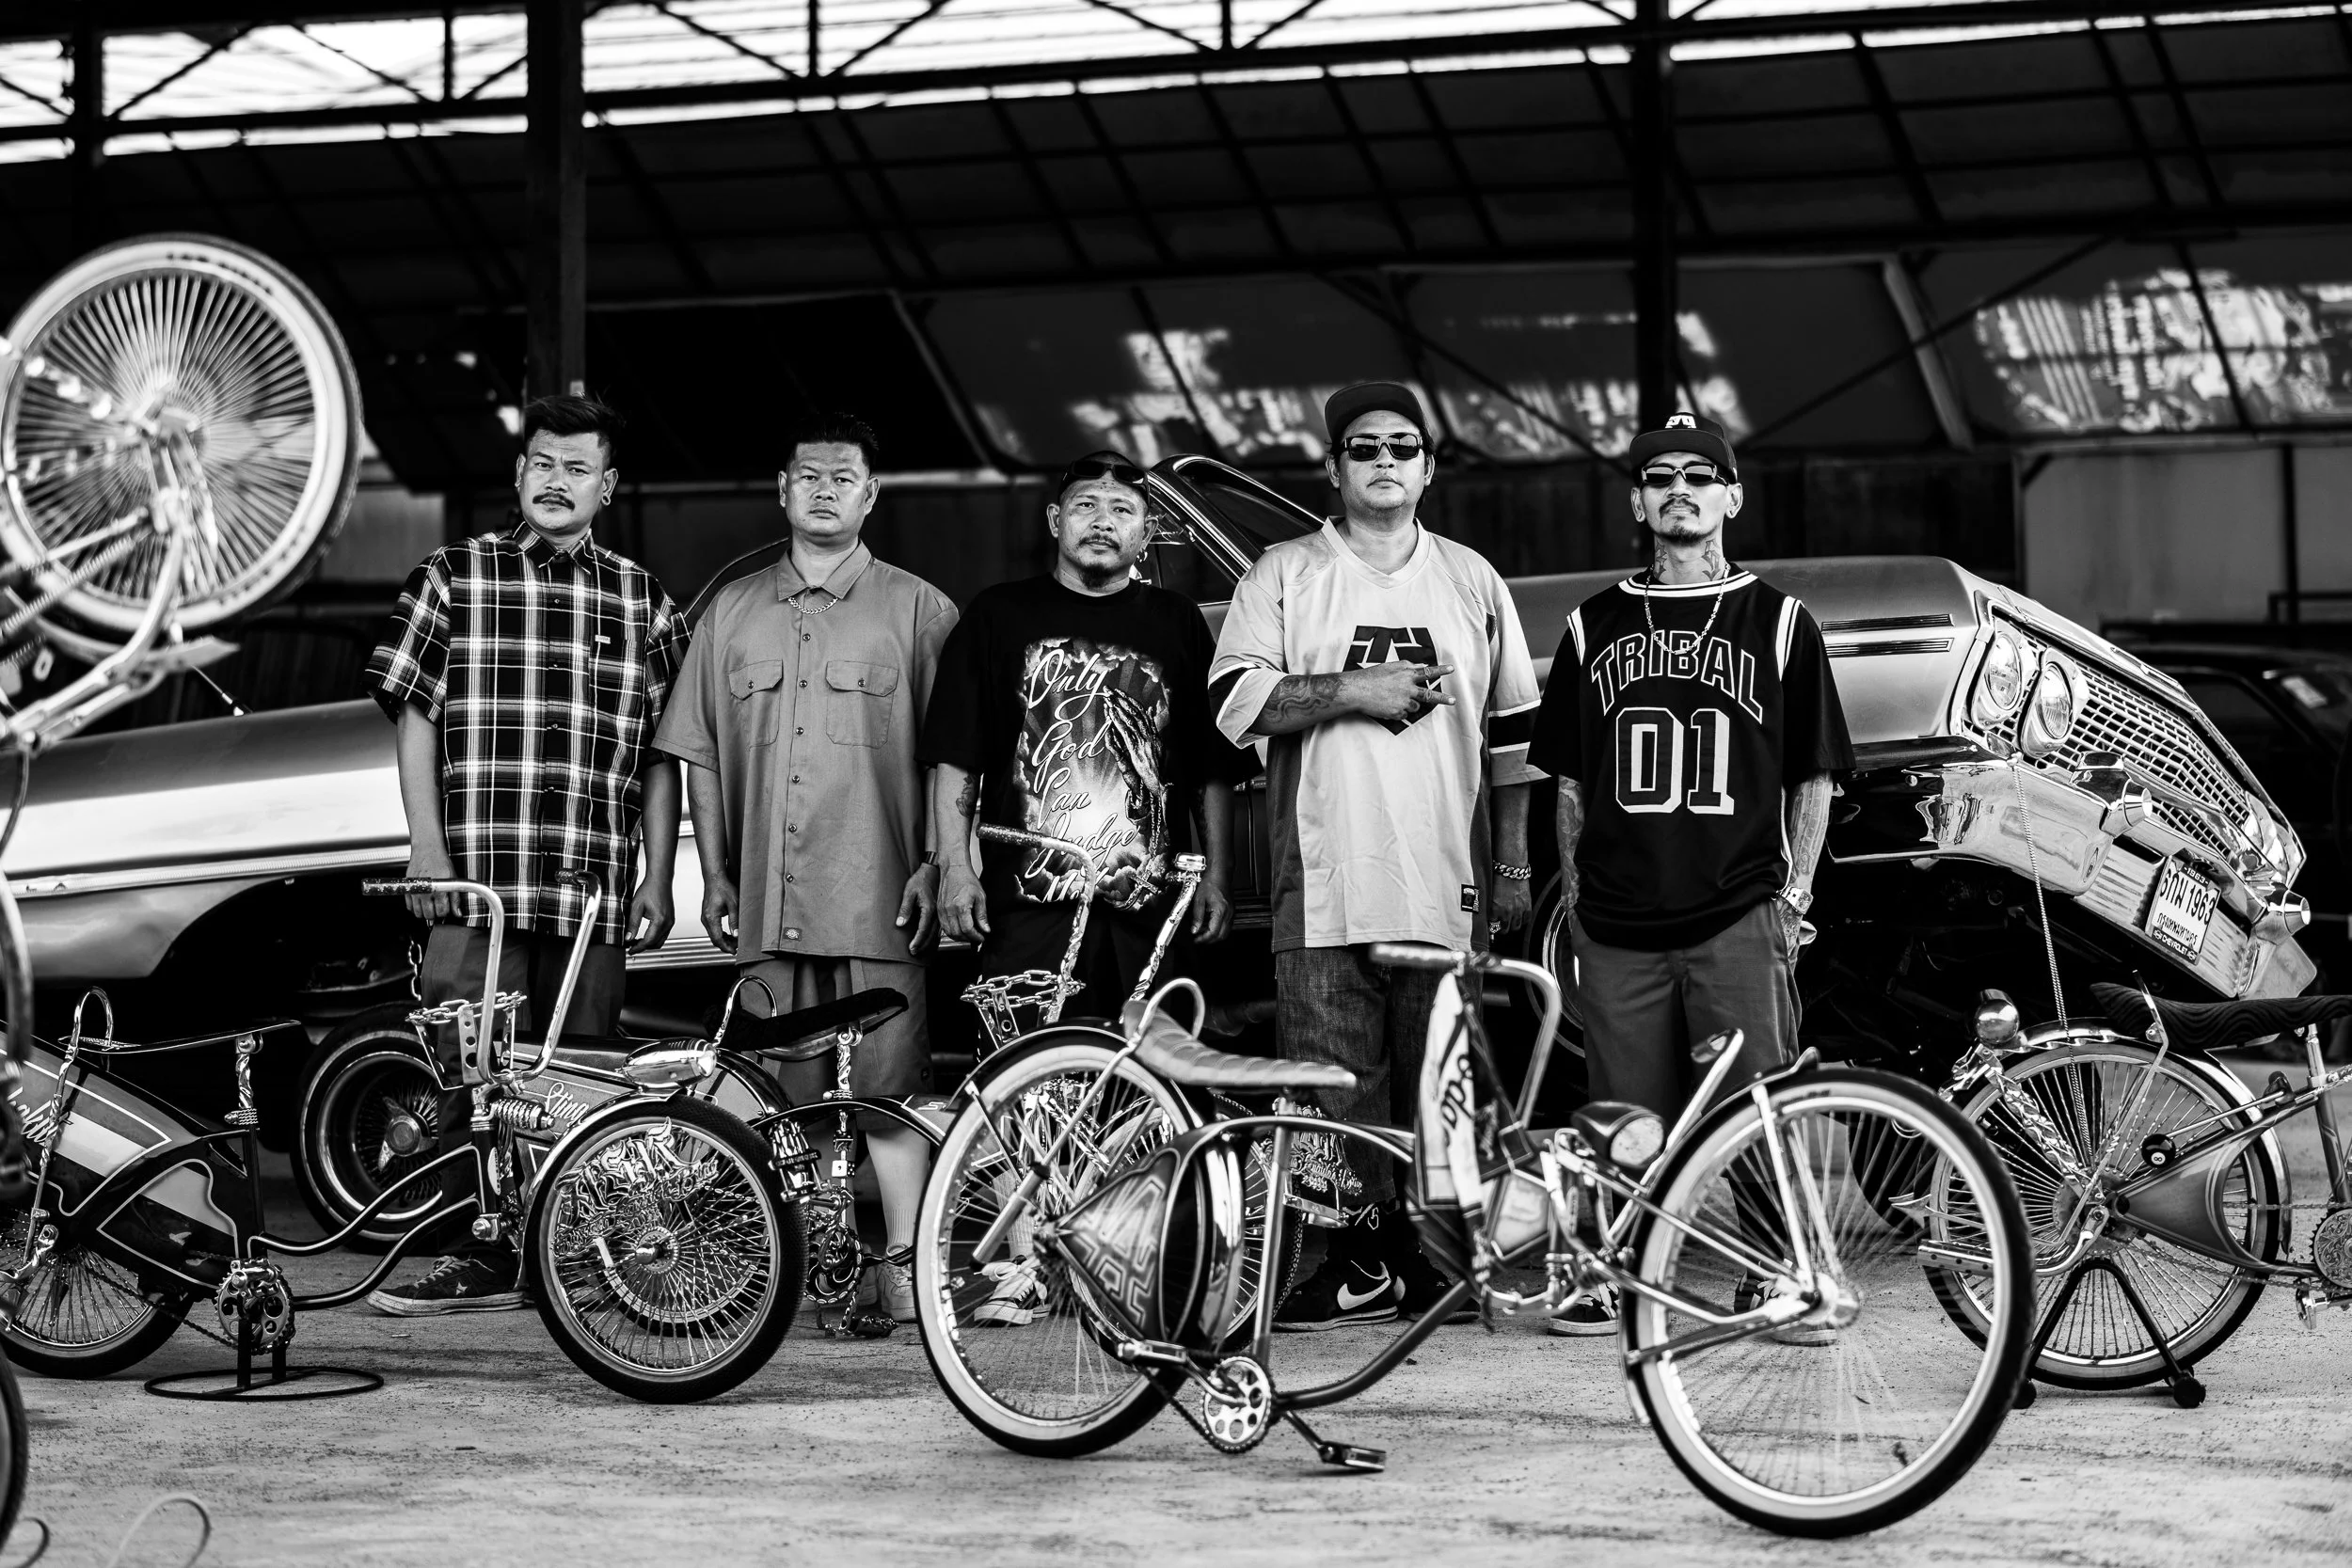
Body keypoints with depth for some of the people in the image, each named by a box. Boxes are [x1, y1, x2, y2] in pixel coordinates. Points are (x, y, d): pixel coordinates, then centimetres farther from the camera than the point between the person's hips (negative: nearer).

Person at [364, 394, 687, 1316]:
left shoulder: (643, 602, 12)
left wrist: (657, 879, 7)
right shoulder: (452, 579, 7)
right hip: (479, 877, -1)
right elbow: (415, 718, 5)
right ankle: (483, 1263, 2)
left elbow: (660, 757, 13)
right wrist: (428, 849, -3)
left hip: (594, 888, 2)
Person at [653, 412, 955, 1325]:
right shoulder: (732, 613, 15)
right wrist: (714, 873, 10)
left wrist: (934, 866, -5)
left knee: (888, 1085, -8)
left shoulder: (918, 611, 6)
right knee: (781, 1092, 4)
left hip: (878, 899, -3)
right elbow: (699, 755, 17)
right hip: (766, 899, 3)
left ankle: (903, 1263, -5)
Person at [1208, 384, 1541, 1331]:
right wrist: (1352, 691, -12)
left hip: (1444, 882, 2)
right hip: (1325, 883, -1)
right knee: (1337, 1083, -4)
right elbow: (1235, 702, -2)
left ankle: (1432, 1255, 9)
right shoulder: (1284, 577, 8)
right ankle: (1363, 1260, 2)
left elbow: (1511, 735, 16)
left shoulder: (1471, 580, 15)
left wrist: (1513, 864, 12)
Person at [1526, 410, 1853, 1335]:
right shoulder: (1594, 626, 14)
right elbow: (1569, 780, 17)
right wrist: (1574, 892, 10)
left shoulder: (1778, 623, 9)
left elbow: (1813, 777, 9)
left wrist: (1793, 892, 1)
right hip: (1617, 923, 2)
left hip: (1740, 917, -2)